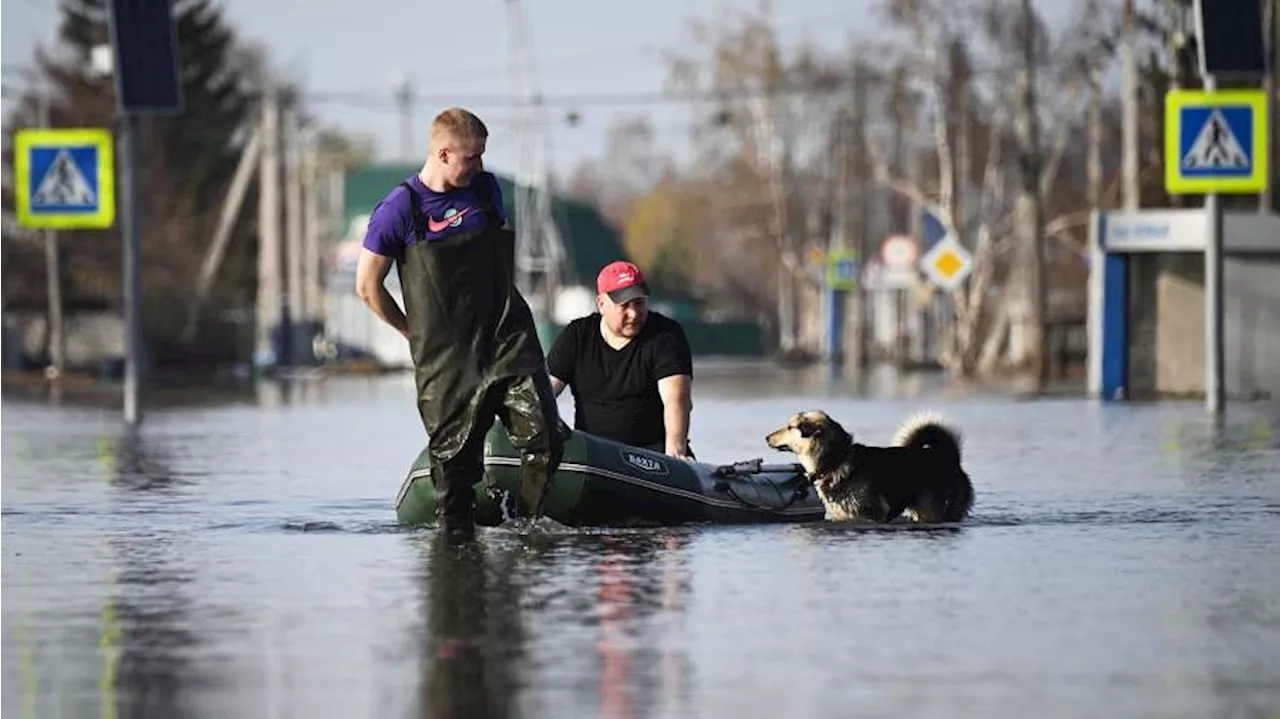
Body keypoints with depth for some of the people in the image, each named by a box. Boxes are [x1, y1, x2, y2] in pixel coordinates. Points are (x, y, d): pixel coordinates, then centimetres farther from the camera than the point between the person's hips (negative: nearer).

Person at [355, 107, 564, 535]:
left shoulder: (486, 189, 9)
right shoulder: (400, 209, -6)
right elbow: (367, 285, 1)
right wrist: (416, 334, 8)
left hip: (509, 341, 3)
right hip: (446, 357, -3)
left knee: (545, 438, -12)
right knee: (454, 460, -2)